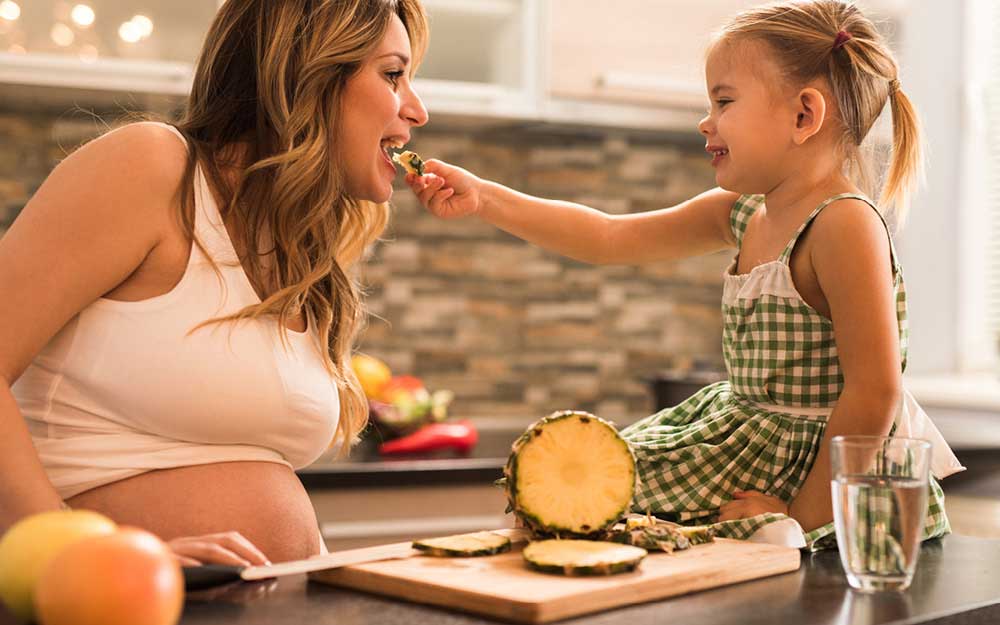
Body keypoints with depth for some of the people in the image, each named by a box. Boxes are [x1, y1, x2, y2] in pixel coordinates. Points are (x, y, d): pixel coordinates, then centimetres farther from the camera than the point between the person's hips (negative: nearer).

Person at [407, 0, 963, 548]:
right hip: (749, 440, 9)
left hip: (829, 468, -9)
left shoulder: (845, 224, -21)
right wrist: (482, 198, 6)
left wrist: (803, 518, -22)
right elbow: (610, 239, 10)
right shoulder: (740, 212, 6)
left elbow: (875, 392, -24)